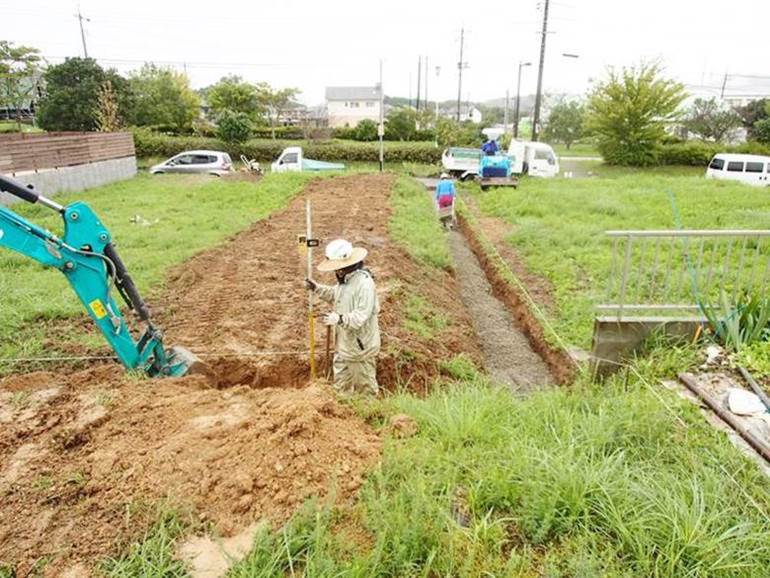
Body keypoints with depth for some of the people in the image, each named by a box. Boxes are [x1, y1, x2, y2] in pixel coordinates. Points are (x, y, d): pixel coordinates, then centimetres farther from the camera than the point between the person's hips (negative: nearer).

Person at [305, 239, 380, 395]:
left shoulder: (364, 283, -28)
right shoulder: (344, 279, 3)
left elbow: (361, 316, -33)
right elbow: (335, 295, 22)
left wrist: (340, 319, -46)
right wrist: (317, 288, 10)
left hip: (360, 344, -9)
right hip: (344, 343, 9)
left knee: (364, 385, 11)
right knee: (341, 382, 25)